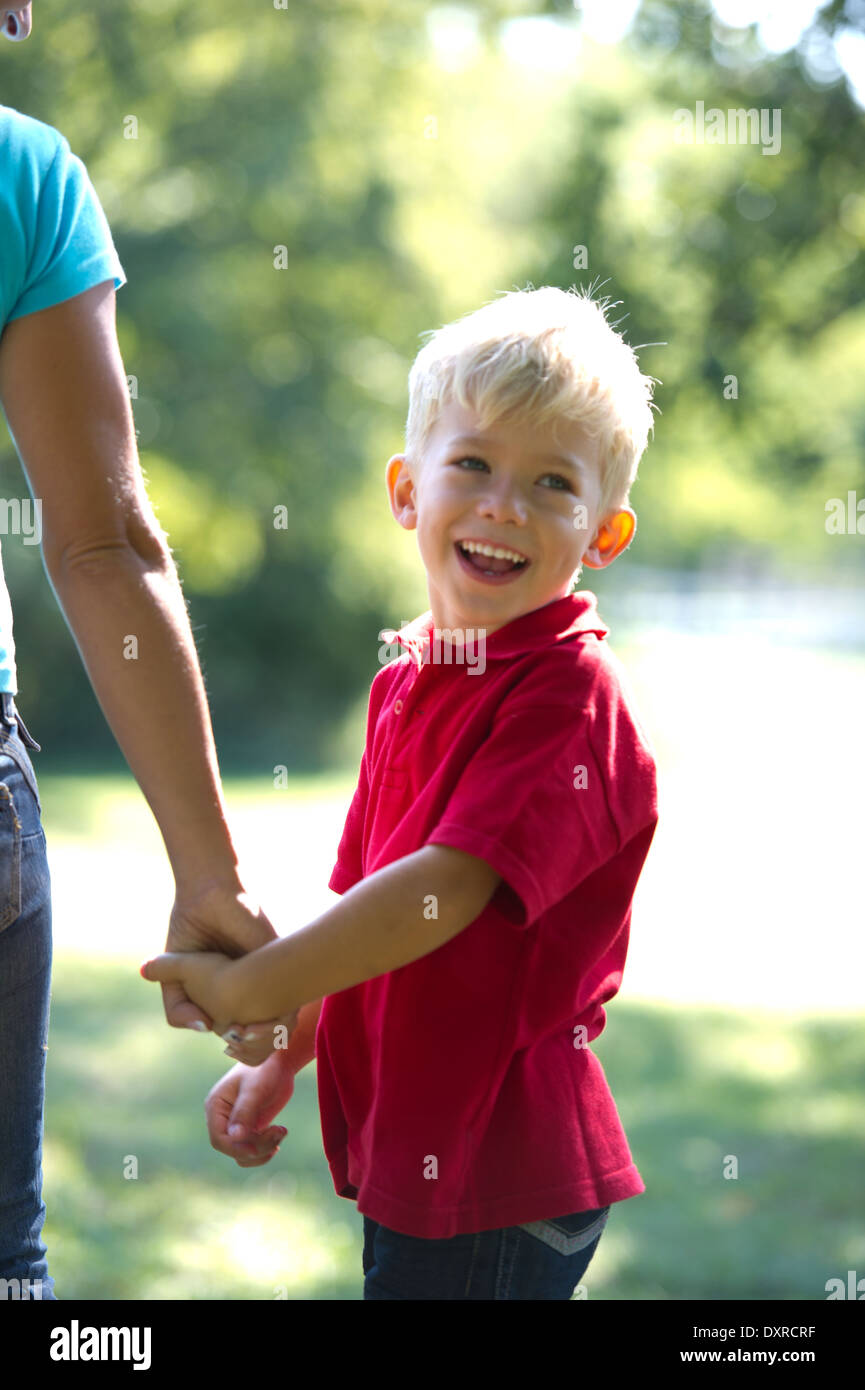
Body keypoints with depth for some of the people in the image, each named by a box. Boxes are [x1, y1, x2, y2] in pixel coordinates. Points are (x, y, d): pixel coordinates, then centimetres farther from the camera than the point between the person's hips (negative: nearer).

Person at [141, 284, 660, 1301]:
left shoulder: (569, 695, -17)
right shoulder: (407, 683, 10)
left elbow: (449, 886, -25)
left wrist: (252, 989, -19)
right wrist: (282, 1060, 13)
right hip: (405, 1151, 8)